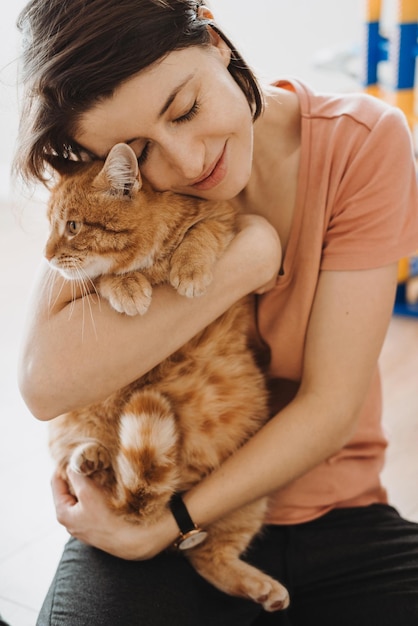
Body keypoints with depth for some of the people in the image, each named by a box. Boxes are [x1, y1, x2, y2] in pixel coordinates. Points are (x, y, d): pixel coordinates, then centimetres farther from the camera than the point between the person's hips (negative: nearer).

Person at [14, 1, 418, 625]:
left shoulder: (363, 142, -13)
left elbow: (331, 403, -15)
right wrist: (244, 260, -24)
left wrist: (160, 528, -18)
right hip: (142, 501, -1)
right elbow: (45, 383, -24)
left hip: (330, 512, 2)